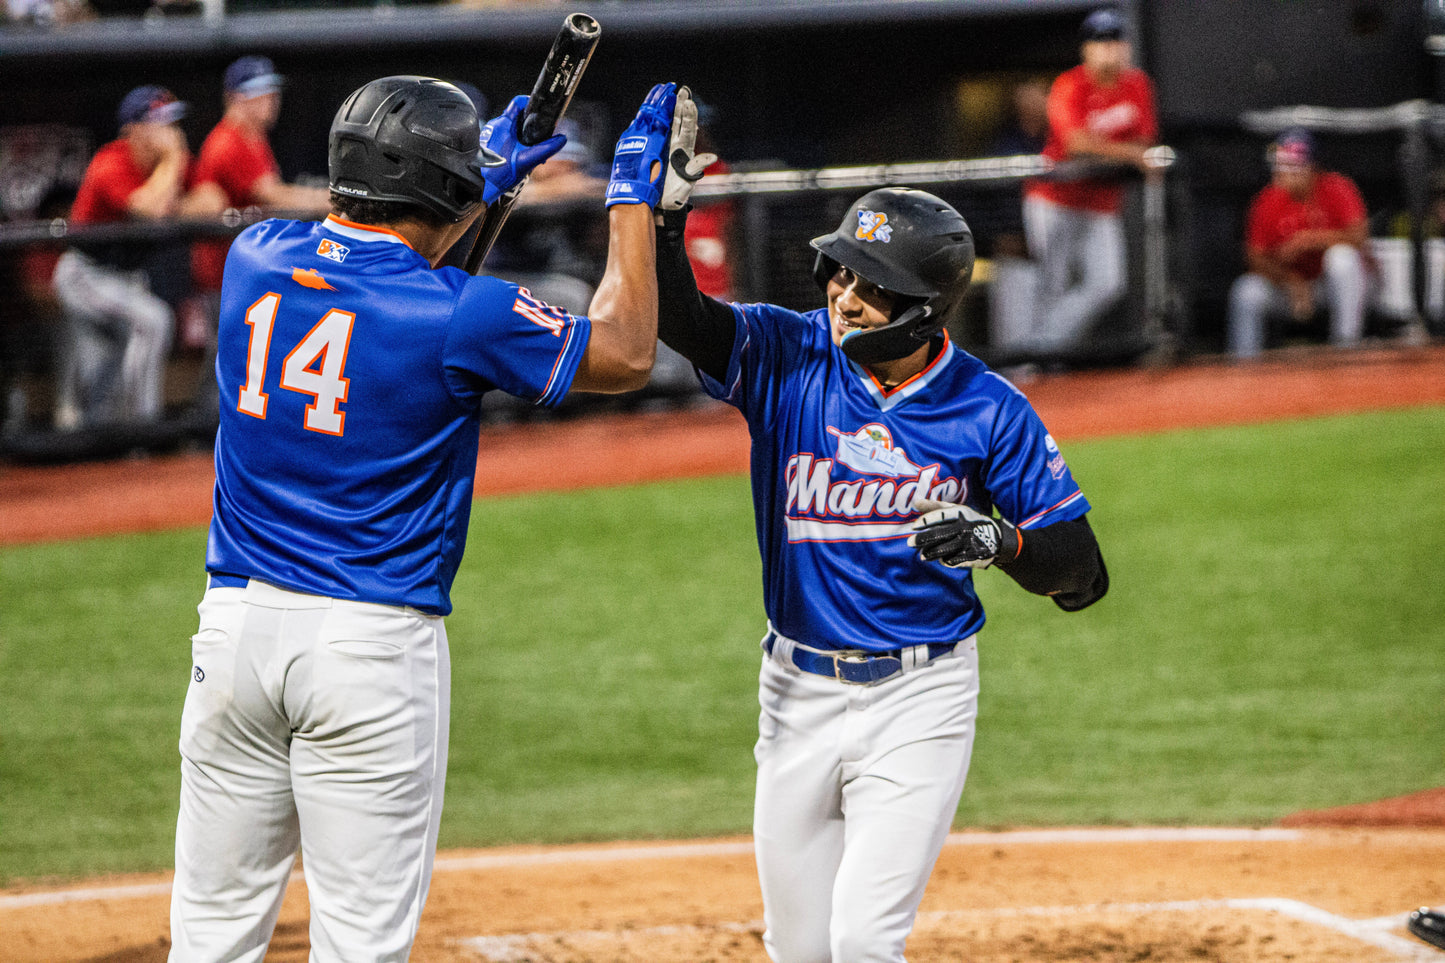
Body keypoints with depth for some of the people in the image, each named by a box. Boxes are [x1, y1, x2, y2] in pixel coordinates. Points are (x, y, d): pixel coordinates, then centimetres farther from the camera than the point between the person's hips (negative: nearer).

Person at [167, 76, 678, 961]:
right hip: (376, 643, -5)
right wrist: (632, 193, 12)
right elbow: (626, 355, 3)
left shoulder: (255, 259, 3)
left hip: (236, 619, 5)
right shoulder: (460, 315, -11)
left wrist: (480, 184, 33)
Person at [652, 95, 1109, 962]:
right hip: (798, 694, 3)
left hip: (919, 699, -3)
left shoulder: (989, 411, -7)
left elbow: (1083, 576, -6)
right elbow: (674, 315, -20)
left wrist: (1000, 541, -25)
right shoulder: (788, 356, -3)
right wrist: (666, 205, -35)